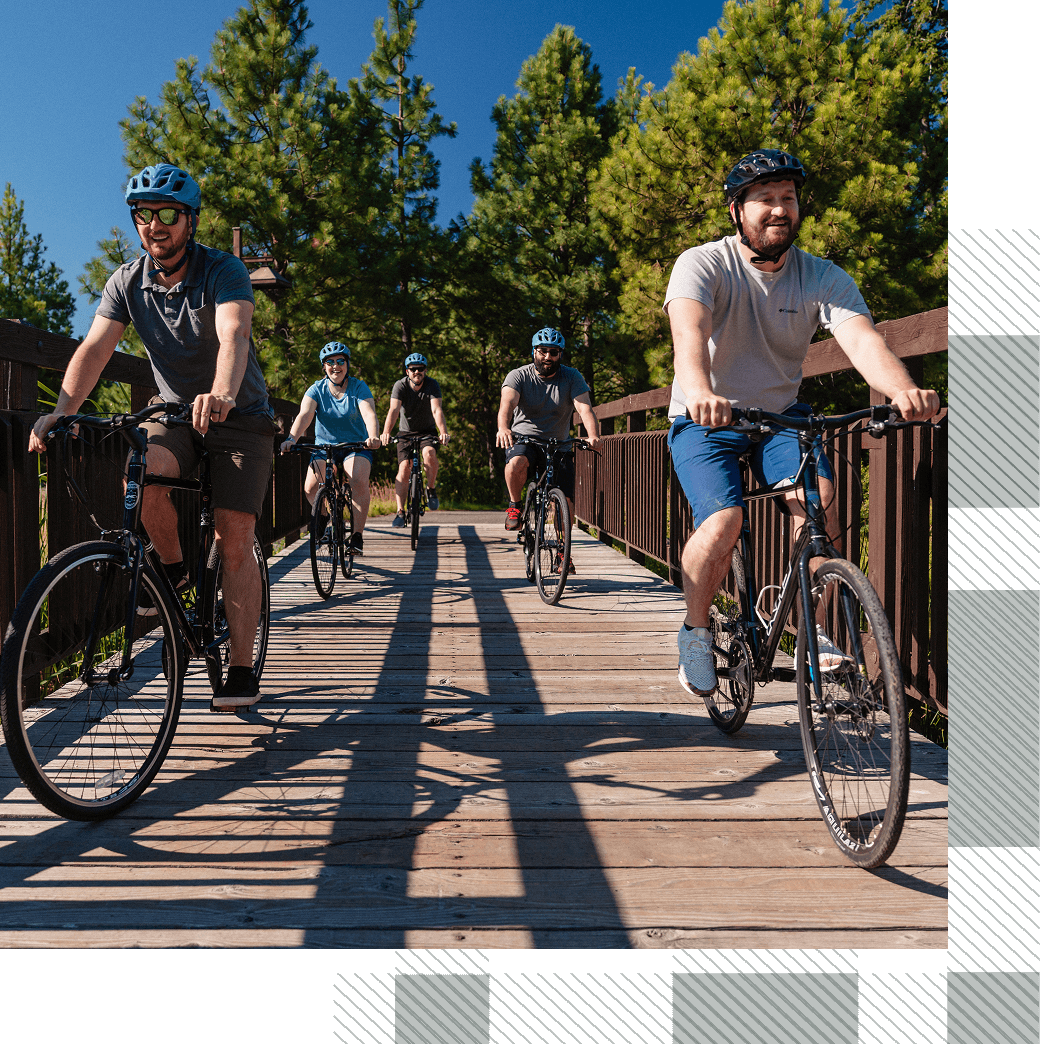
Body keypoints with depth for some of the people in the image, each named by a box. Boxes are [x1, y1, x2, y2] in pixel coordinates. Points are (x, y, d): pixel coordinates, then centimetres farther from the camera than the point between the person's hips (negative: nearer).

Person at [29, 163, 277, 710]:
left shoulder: (222, 270, -18)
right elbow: (94, 348, -15)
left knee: (233, 541, -11)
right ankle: (174, 567, -2)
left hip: (239, 416, -3)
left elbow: (233, 334, -37)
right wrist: (61, 410, -33)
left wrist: (221, 396, -58)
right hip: (175, 414, 3)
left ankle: (242, 670, -3)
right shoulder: (127, 281, -5)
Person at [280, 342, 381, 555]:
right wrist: (291, 439, -41)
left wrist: (373, 436, -47)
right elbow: (304, 415, -22)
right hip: (324, 445, 2)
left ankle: (357, 536, -19)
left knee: (359, 482, -29)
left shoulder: (359, 387, -8)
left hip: (356, 446, -2)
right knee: (311, 487, -19)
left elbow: (369, 413, -26)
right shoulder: (317, 389, -6)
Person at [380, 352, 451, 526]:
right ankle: (400, 512, -11)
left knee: (429, 453, -31)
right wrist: (386, 433, -48)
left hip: (427, 430, 0)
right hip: (406, 431, 1)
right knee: (404, 469, -14)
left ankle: (431, 490, -7)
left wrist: (443, 432, -49)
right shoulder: (400, 386, -16)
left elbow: (437, 410, -31)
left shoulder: (432, 385, -17)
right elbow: (394, 410, -31)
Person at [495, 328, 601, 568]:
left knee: (567, 500, -10)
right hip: (523, 439, -2)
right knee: (517, 463, -37)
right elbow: (507, 403, -27)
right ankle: (515, 505, -8)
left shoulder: (572, 377, -4)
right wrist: (503, 428, -49)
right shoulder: (518, 376, -8)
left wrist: (593, 435, -39)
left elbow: (584, 407, -19)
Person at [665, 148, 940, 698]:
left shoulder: (825, 278, -8)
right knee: (723, 521, -24)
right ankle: (696, 632, 1)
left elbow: (862, 337, -25)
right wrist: (699, 393, -58)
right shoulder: (702, 265, -15)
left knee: (819, 493, -25)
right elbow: (688, 330, -36)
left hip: (781, 415, 3)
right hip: (706, 421, -3)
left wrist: (903, 389, -48)